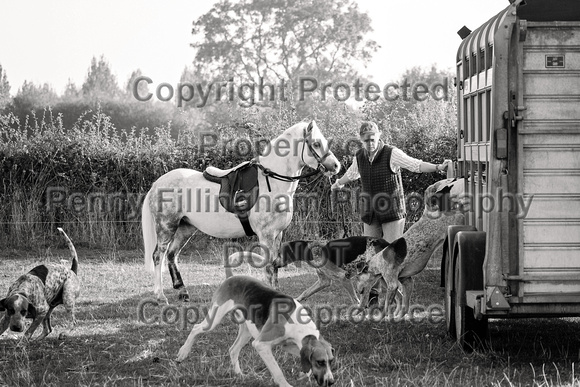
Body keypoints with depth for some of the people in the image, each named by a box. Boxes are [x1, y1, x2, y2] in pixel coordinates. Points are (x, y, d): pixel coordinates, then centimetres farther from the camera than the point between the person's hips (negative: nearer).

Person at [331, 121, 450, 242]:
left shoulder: (391, 153, -14)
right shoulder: (360, 156, 3)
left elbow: (416, 165, -25)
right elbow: (351, 173, 26)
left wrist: (439, 167, -41)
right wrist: (338, 184, 45)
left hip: (391, 212, -5)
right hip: (371, 214, 5)